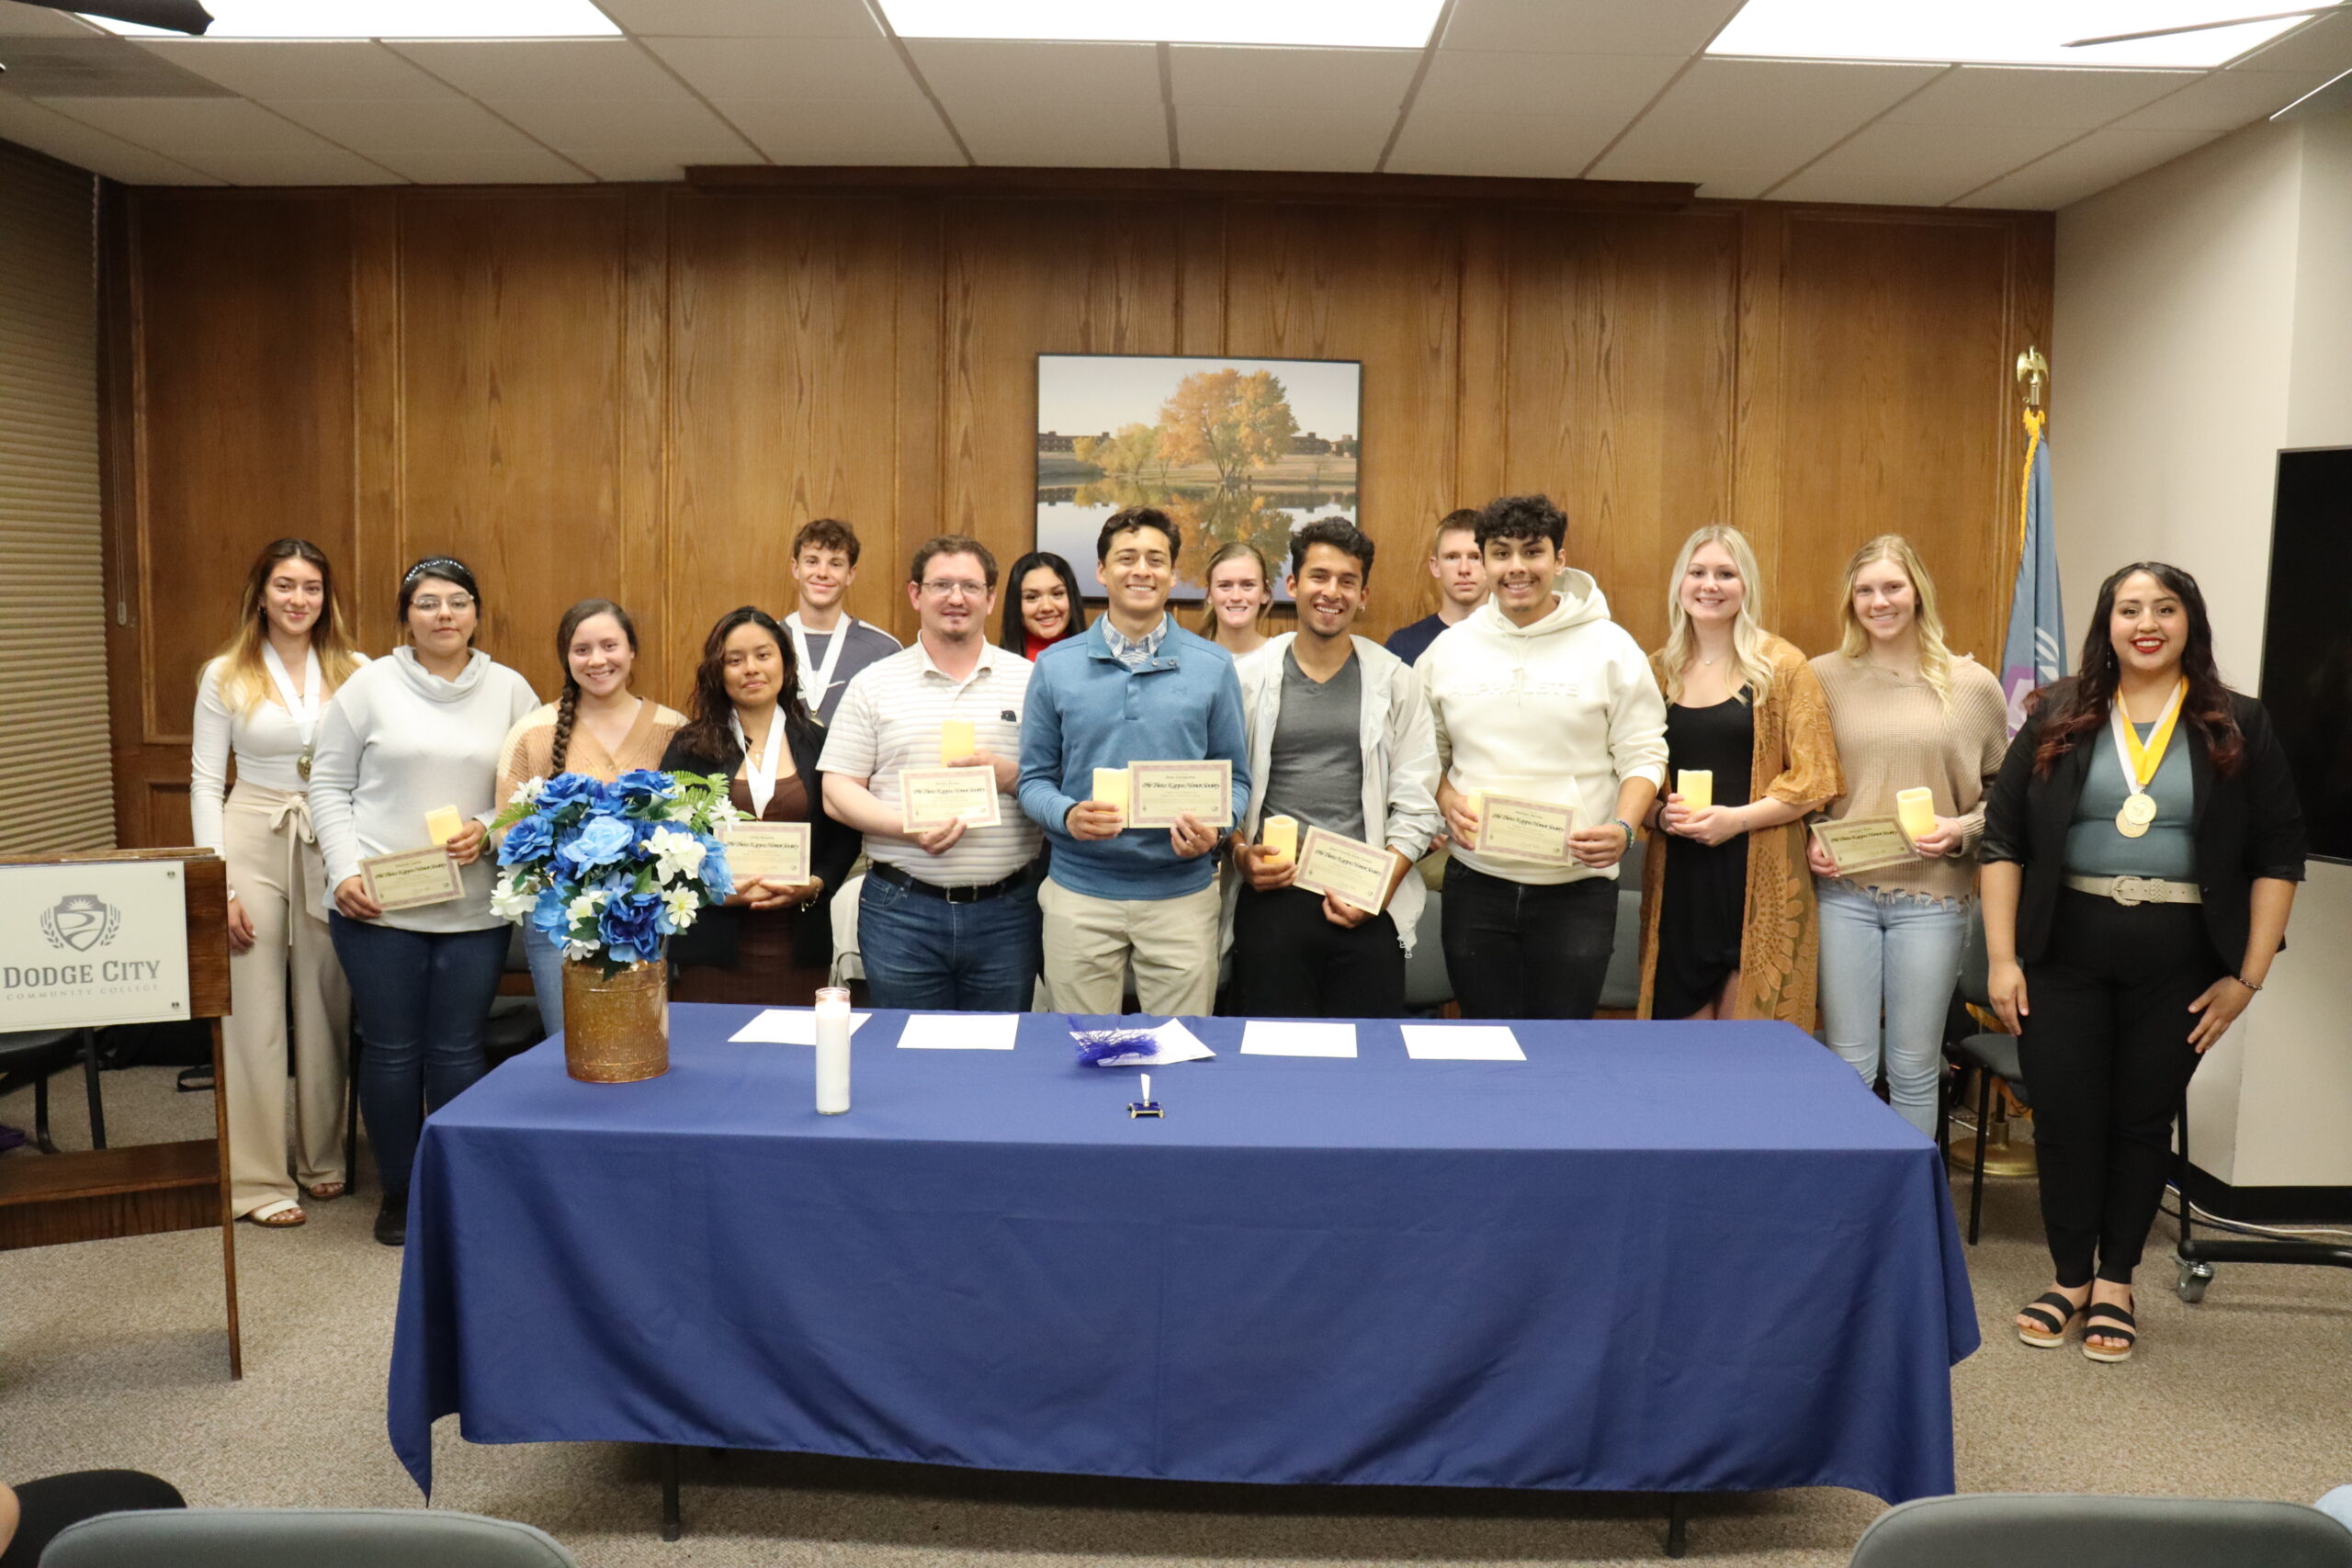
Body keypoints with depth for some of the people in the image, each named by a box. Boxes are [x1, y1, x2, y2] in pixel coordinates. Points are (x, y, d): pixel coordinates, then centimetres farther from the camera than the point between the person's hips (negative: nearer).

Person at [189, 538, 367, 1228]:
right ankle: (257, 1178, 10)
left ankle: (324, 1158, 25)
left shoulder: (357, 671, 2)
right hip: (252, 842, -1)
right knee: (251, 1013, 1)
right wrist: (218, 884, -6)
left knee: (327, 1008, 9)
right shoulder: (225, 675, 1)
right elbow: (205, 781, 0)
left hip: (335, 850, 1)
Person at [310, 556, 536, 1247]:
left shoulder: (510, 690, 5)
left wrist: (488, 828, -12)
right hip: (378, 905, -1)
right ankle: (398, 1193, 23)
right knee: (392, 1051, 6)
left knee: (457, 1052, 6)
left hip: (475, 909, 1)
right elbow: (329, 784, 3)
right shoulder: (370, 685, 1)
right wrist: (344, 871, -7)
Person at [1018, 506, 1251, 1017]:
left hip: (1181, 893, 0)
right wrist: (1067, 816, -15)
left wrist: (1214, 827, -13)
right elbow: (1035, 779, 6)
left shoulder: (1213, 667, 4)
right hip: (1080, 893, 0)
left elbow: (1235, 778, 7)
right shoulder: (1056, 667, 4)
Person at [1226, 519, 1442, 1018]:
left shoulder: (1394, 681, 6)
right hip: (1270, 898, 0)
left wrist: (1378, 889, -7)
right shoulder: (1250, 678, 7)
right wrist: (1241, 855, -11)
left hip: (1368, 910, 0)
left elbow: (1416, 804, 3)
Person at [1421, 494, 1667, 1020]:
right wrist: (1448, 803, -5)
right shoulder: (1448, 649, 7)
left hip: (1578, 886, -2)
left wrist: (1623, 827, -17)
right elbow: (1428, 754, 15)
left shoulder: (1610, 646, -1)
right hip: (1476, 882, 2)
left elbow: (1643, 754, 0)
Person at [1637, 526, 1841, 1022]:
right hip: (1678, 881, 3)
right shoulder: (1656, 671, 10)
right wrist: (1660, 814, -6)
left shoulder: (1782, 666, 0)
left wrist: (1737, 818, -15)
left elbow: (1812, 779, -4)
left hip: (1760, 881, -3)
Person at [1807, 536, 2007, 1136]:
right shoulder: (1823, 677, 3)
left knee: (1914, 1072, 8)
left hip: (1933, 895, 0)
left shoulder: (1973, 685, 3)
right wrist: (1807, 841, -6)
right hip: (1842, 890, 0)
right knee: (1848, 1068, 6)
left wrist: (1964, 829, -9)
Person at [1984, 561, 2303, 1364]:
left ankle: (2115, 1286, 24)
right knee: (2065, 1117, 5)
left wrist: (2248, 974, -4)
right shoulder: (2057, 718, 2)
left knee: (2143, 1119, 9)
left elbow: (2278, 854, 2)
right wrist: (2001, 958, -4)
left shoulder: (2238, 727, 2)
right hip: (2065, 952, 0)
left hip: (2178, 963, 0)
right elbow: (2003, 838, 2)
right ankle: (2070, 1278, 22)